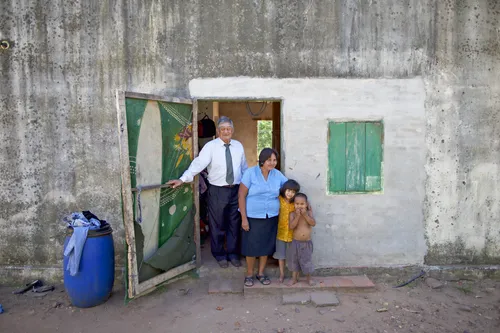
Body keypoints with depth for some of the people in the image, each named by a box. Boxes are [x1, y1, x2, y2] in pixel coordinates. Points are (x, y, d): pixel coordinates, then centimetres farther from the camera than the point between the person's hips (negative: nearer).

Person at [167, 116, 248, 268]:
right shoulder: (210, 146, -10)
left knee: (235, 224, 13)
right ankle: (220, 255, 29)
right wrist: (183, 179, -33)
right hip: (217, 191, -3)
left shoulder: (238, 146, 4)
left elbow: (244, 167, 12)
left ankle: (233, 254, 31)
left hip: (236, 190, 3)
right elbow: (198, 163, -22)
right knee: (217, 225, 10)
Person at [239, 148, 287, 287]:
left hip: (271, 218, 4)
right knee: (251, 246, 6)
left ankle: (260, 273, 33)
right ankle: (249, 274, 28)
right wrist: (244, 218, -14)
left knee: (266, 246, 13)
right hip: (253, 217, -4)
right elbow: (241, 196, -11)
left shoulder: (278, 175, 2)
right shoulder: (250, 173, -10)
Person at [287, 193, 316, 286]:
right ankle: (294, 278, 28)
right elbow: (291, 226, -18)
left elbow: (313, 223, -17)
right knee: (294, 261, 11)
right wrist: (297, 216, -26)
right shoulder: (293, 214, -7)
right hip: (296, 242, 0)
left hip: (307, 242, 0)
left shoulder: (308, 213, -4)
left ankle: (309, 278, 30)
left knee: (307, 261, 9)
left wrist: (305, 214, -25)